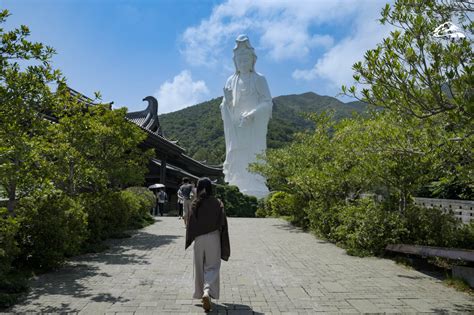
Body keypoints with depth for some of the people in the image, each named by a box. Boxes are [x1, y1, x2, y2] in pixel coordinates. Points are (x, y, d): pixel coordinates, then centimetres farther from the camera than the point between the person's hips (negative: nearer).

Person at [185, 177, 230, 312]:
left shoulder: (195, 204, -3)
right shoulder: (217, 203, -6)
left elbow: (190, 224, -2)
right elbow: (223, 224, -7)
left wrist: (189, 240, 12)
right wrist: (224, 245, 2)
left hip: (199, 239, 2)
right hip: (213, 239, -1)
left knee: (200, 267, 17)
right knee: (212, 267, 3)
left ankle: (202, 293, 27)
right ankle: (207, 292, -19)